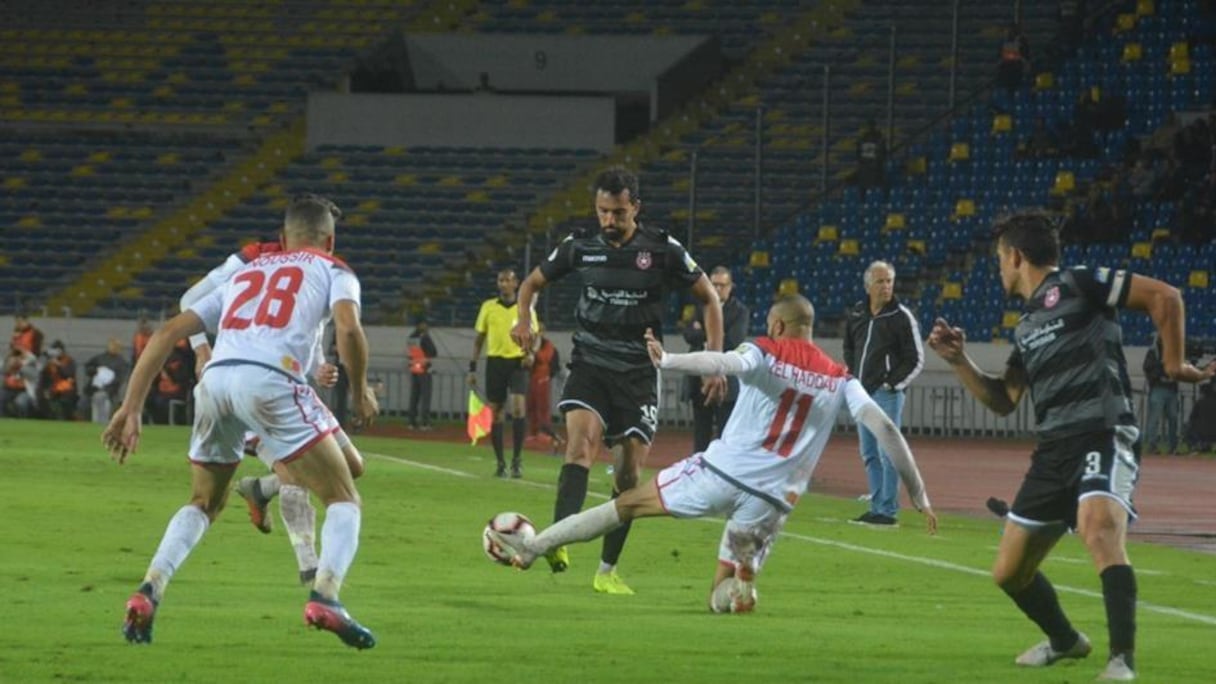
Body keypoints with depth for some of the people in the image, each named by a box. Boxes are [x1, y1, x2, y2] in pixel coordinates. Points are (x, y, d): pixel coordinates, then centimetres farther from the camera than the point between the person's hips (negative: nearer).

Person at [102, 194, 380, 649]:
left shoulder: (244, 274, 34)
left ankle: (149, 591, 6)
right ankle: (324, 595, -18)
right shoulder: (332, 271, 22)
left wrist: (131, 408, 22)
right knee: (344, 501, 6)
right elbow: (348, 328, -1)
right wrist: (360, 392, 15)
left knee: (203, 504, 26)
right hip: (271, 378, -4)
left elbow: (169, 332, 25)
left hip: (216, 377, 4)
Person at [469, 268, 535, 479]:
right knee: (495, 413, 2)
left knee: (518, 408, -18)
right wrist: (472, 368, 7)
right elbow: (479, 338, 11)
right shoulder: (488, 307, 7)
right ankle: (500, 462, 12)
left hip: (517, 363, -2)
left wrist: (530, 353, -11)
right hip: (495, 361, 2)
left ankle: (517, 459, -8)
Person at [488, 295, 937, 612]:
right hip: (772, 500, 3)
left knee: (628, 504, 13)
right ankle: (742, 580, -19)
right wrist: (918, 493, 7)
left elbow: (723, 363, -21)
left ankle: (531, 547, 11)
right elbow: (885, 428, 4)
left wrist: (667, 360, -34)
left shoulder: (764, 352, 2)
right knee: (723, 601, 17)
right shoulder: (838, 380, 11)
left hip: (723, 472, -3)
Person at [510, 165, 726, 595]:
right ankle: (559, 540, -45)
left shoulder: (662, 250, -4)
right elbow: (532, 283, 17)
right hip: (590, 365, 0)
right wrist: (525, 320, -5)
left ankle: (607, 571, 14)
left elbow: (709, 299, 6)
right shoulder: (580, 247, 2)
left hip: (638, 371, 0)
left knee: (629, 471, 0)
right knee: (582, 440, -26)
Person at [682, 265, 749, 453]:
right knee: (701, 435, 8)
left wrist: (703, 333, -7)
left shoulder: (740, 311, 0)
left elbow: (733, 341, -14)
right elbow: (689, 334, -1)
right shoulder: (701, 308, 13)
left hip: (726, 382, -5)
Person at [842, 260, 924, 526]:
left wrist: (892, 383, -10)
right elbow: (849, 349, 24)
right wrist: (852, 378, 13)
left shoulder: (901, 317, -7)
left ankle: (888, 511, -6)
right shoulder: (856, 315, 10)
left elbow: (916, 359, -6)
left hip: (886, 394, -7)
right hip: (862, 392, 7)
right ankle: (876, 507, 16)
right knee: (869, 454, 10)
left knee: (887, 452, -8)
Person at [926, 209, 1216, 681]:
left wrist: (1174, 363, -6)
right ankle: (1064, 641, 38)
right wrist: (958, 361, 18)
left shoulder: (1077, 285, -2)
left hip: (1102, 436, -9)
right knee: (1009, 572, 12)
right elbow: (1003, 401, 29)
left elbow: (1164, 296, -7)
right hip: (1053, 451, 9)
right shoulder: (1028, 326, 22)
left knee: (1100, 531, -36)